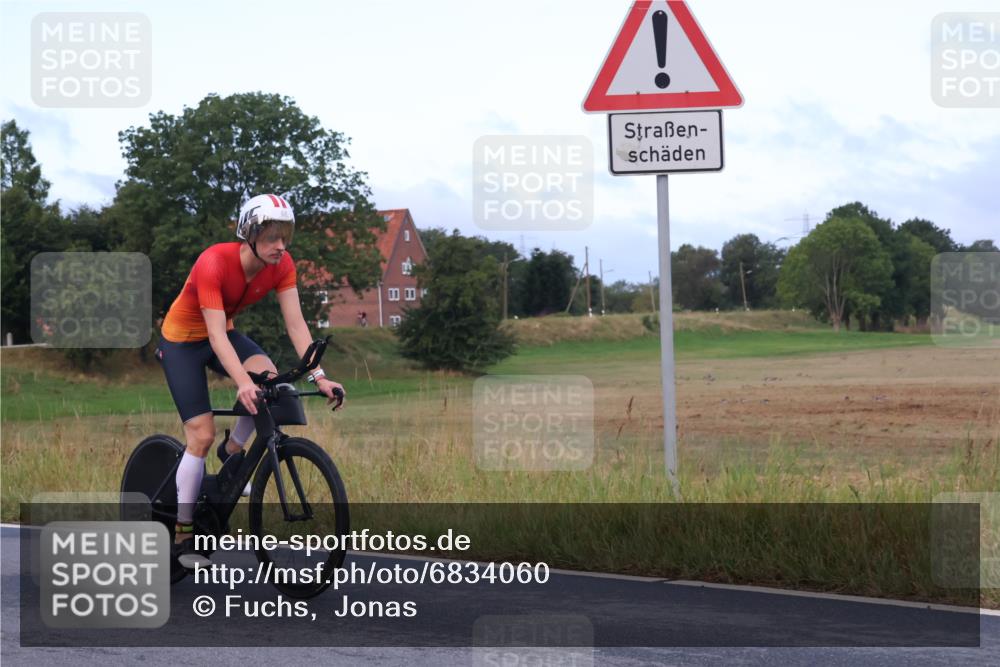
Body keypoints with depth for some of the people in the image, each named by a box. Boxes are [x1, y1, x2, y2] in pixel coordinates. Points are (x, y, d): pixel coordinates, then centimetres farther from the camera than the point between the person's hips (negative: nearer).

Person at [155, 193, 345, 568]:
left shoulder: (280, 265, -17)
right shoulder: (214, 263, -33)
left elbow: (296, 324, -18)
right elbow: (216, 334, -38)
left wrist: (318, 376, -30)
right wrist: (243, 383, -51)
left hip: (221, 334, 5)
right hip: (182, 340, -5)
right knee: (202, 435, -12)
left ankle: (232, 450, 0)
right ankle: (182, 534, -1)